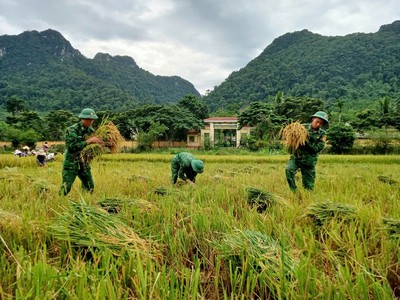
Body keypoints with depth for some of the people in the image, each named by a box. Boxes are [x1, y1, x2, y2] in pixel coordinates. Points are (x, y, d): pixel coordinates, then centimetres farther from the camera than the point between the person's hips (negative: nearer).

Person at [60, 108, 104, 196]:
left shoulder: (91, 130, 4)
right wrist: (89, 141, -27)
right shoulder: (72, 130, -14)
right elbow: (73, 146, -25)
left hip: (84, 163, 6)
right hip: (71, 163, -6)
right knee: (66, 188, -6)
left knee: (90, 188, 9)